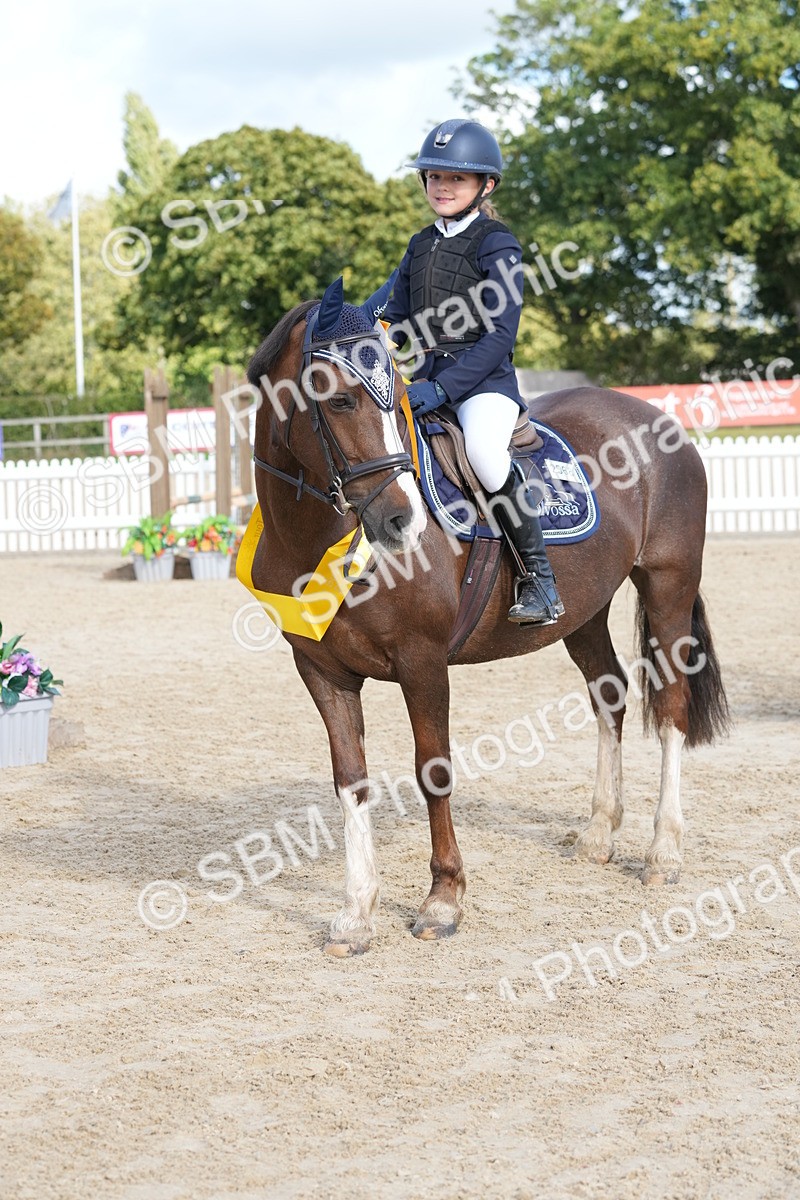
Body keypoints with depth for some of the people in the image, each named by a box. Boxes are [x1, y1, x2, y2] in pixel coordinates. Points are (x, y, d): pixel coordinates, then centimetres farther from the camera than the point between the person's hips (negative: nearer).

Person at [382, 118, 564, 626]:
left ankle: (540, 578, -23)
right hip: (425, 375, 8)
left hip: (484, 379, -7)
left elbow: (500, 334, -14)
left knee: (484, 450, -36)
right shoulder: (420, 245, 16)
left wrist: (443, 387, -23)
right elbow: (396, 322, 21)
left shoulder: (496, 243, -5)